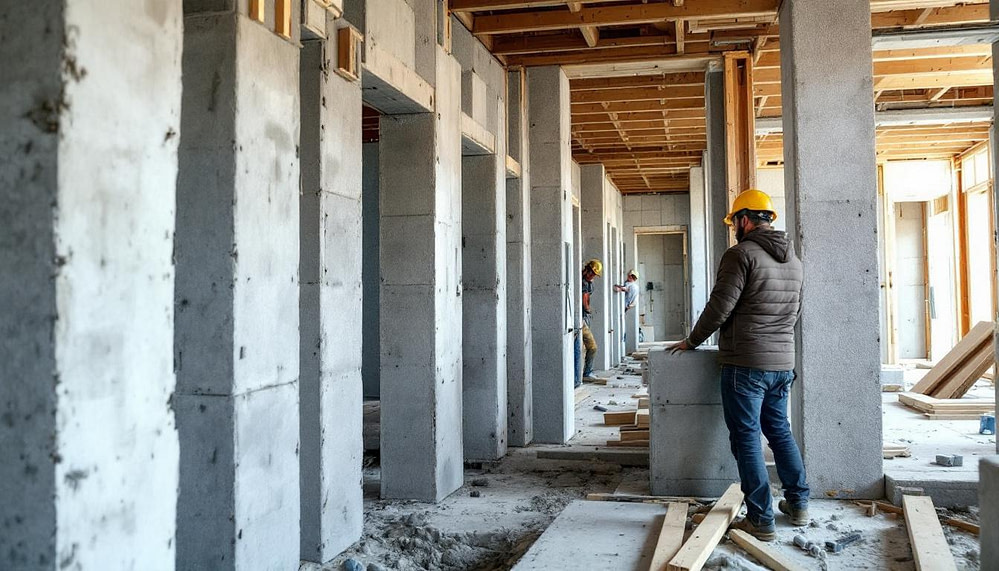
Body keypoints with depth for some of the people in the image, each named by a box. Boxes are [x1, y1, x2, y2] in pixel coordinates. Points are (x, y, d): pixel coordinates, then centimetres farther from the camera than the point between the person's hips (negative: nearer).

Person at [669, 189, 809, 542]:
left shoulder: (741, 254, -12)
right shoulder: (793, 260, 13)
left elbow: (720, 306, -15)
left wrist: (692, 341, -2)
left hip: (745, 363, -8)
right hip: (783, 362, 8)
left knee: (747, 438, -1)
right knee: (780, 431, 20)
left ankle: (761, 520, 2)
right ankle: (798, 504, 27)